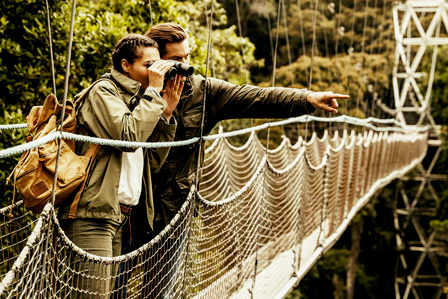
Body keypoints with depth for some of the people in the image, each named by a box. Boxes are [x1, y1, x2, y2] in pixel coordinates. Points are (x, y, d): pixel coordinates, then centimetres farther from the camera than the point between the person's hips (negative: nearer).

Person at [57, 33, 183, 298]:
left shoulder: (134, 100, 23)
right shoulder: (103, 91, -2)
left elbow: (153, 161, 18)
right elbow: (128, 136, -20)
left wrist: (167, 112, 9)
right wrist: (154, 91, -11)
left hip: (119, 215, 9)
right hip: (94, 212, -9)